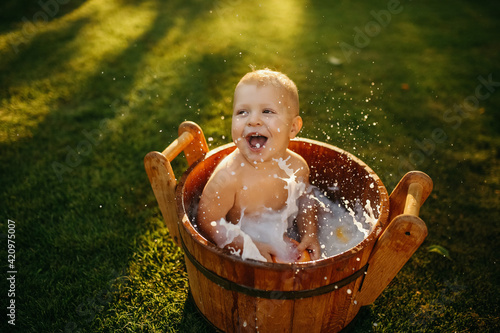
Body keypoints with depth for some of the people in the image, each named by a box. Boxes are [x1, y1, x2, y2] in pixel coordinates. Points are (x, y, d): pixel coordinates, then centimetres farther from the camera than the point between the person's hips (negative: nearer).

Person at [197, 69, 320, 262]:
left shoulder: (297, 166, -13)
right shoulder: (229, 176, -30)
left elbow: (303, 200, 7)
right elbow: (207, 222, -22)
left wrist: (310, 235, -5)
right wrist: (250, 247, -25)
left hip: (282, 240, 4)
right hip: (239, 252, -3)